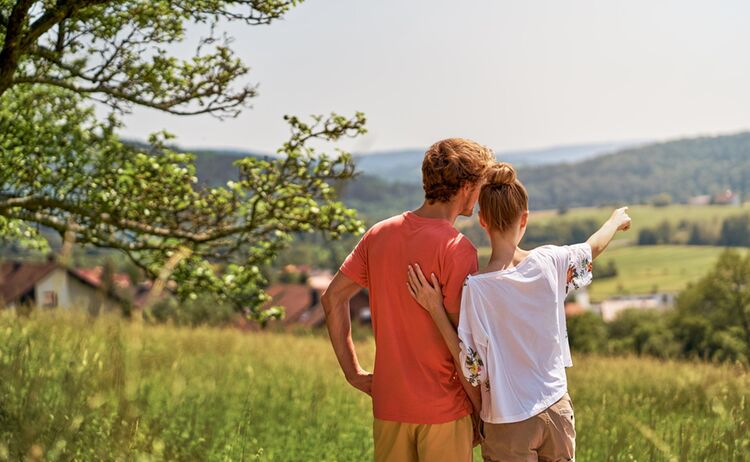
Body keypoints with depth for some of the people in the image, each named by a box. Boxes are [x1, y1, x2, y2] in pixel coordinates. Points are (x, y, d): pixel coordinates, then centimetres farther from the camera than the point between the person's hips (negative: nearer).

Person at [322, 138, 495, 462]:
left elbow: (332, 298, 5)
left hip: (388, 404, 6)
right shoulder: (457, 249, -16)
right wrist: (483, 413, -7)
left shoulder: (380, 234, 3)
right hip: (443, 409, -6)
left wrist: (353, 372, 8)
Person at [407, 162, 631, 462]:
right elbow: (593, 249, 15)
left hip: (508, 425, -4)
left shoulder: (476, 288, -21)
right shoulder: (549, 263, -9)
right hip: (557, 411, 4)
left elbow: (474, 372, -16)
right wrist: (617, 219, 36)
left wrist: (436, 311, -17)